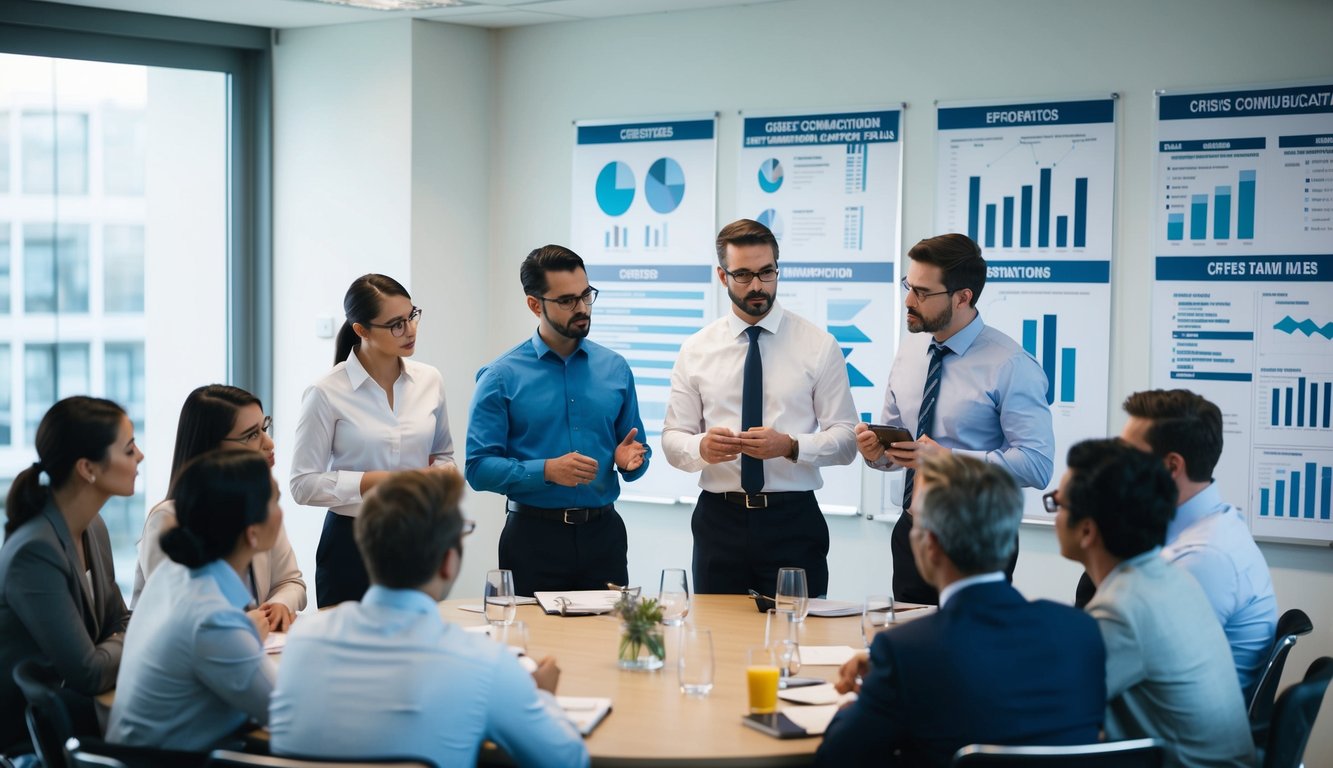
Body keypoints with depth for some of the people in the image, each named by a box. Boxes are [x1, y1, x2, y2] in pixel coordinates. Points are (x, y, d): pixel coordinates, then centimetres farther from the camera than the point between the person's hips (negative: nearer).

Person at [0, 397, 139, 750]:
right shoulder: (35, 552, -25)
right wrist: (129, 643, -4)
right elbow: (89, 673, -23)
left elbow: (120, 622, 11)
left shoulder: (93, 528, 2)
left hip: (69, 699, 8)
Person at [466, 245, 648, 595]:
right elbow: (479, 468, -9)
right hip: (534, 536, -3)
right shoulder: (502, 377, -3)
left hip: (604, 533, 3)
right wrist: (546, 471, -20)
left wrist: (629, 459, -9)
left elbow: (635, 452, 14)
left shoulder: (615, 368, 8)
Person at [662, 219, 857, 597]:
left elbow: (845, 439, -3)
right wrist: (701, 447, -18)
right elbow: (672, 439, 5)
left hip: (793, 522, -1)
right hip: (719, 520, 1)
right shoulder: (696, 350, 6)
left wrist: (790, 446, -21)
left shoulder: (819, 345, 1)